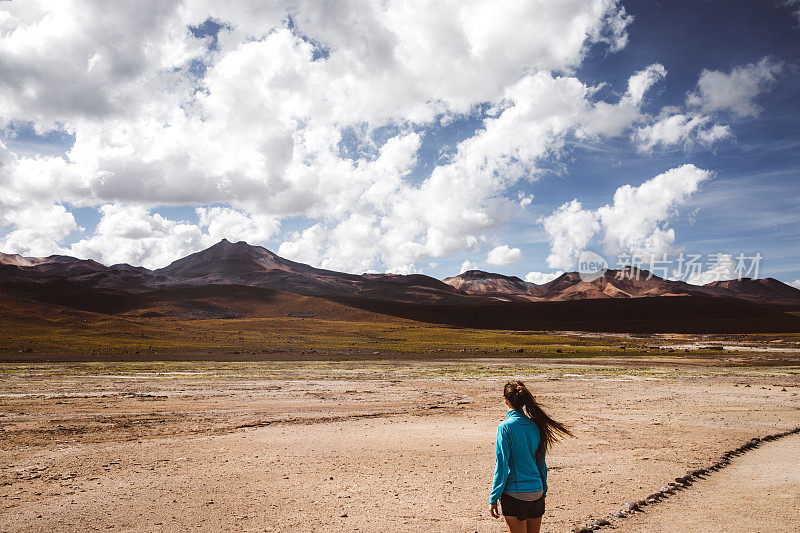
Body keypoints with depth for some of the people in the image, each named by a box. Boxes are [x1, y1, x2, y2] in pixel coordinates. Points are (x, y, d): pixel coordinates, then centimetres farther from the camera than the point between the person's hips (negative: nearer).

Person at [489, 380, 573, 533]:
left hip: (514, 493, -5)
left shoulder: (505, 427, -13)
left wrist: (493, 499, -6)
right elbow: (542, 464, 10)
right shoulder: (536, 425, 2)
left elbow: (502, 467, -13)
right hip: (536, 492, 5)